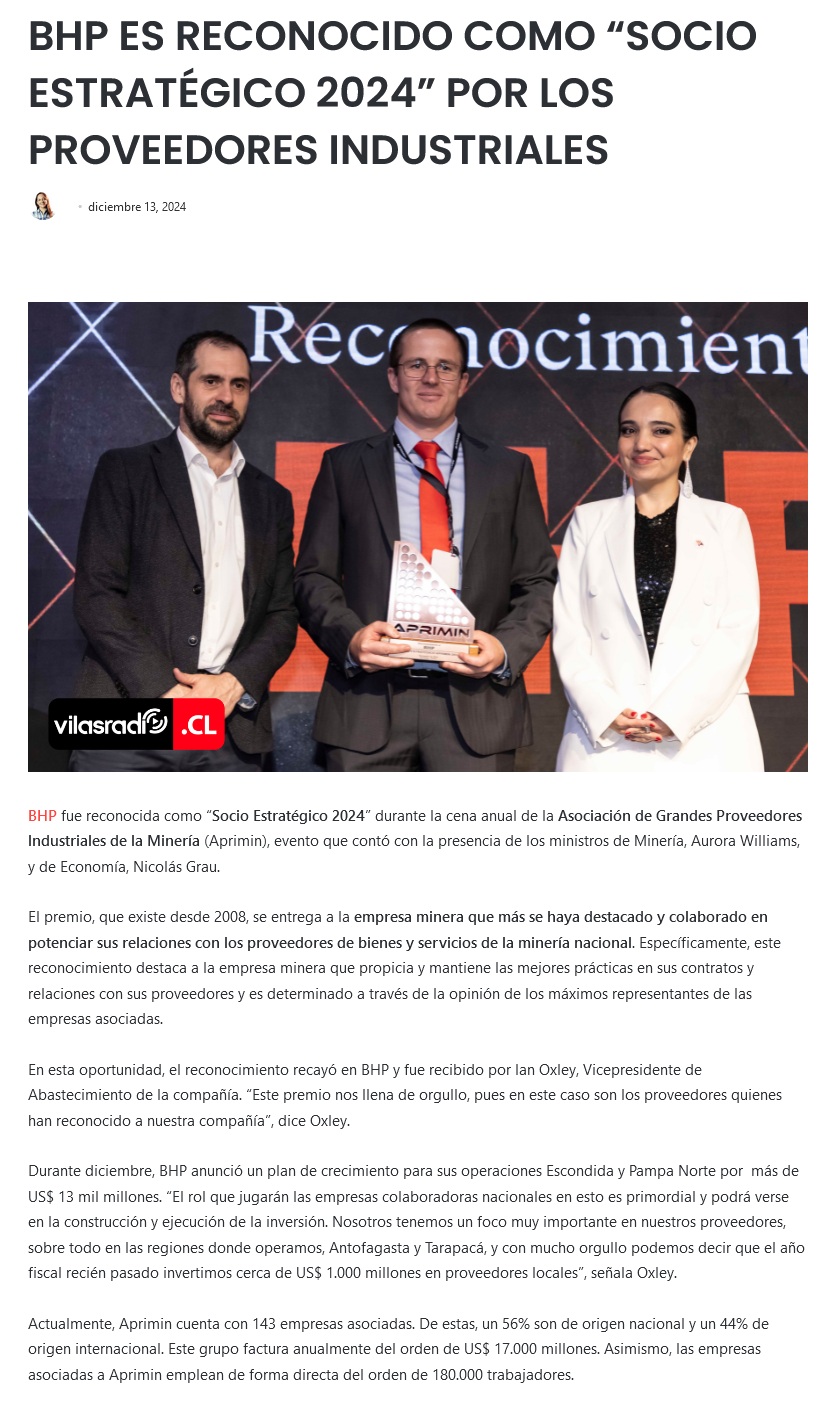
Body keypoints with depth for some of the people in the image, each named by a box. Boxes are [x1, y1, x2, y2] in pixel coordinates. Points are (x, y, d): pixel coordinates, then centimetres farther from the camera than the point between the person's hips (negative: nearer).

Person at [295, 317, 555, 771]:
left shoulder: (510, 470, 13)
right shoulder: (344, 466, 11)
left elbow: (537, 583, 9)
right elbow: (313, 577, 6)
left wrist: (507, 648, -10)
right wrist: (350, 636, -13)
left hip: (476, 700, 1)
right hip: (368, 702, 0)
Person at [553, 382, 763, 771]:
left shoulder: (727, 522, 10)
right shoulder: (589, 521, 13)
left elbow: (738, 631, 1)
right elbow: (568, 630, 5)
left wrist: (674, 716, -10)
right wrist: (606, 711, -10)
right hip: (604, 740, 1)